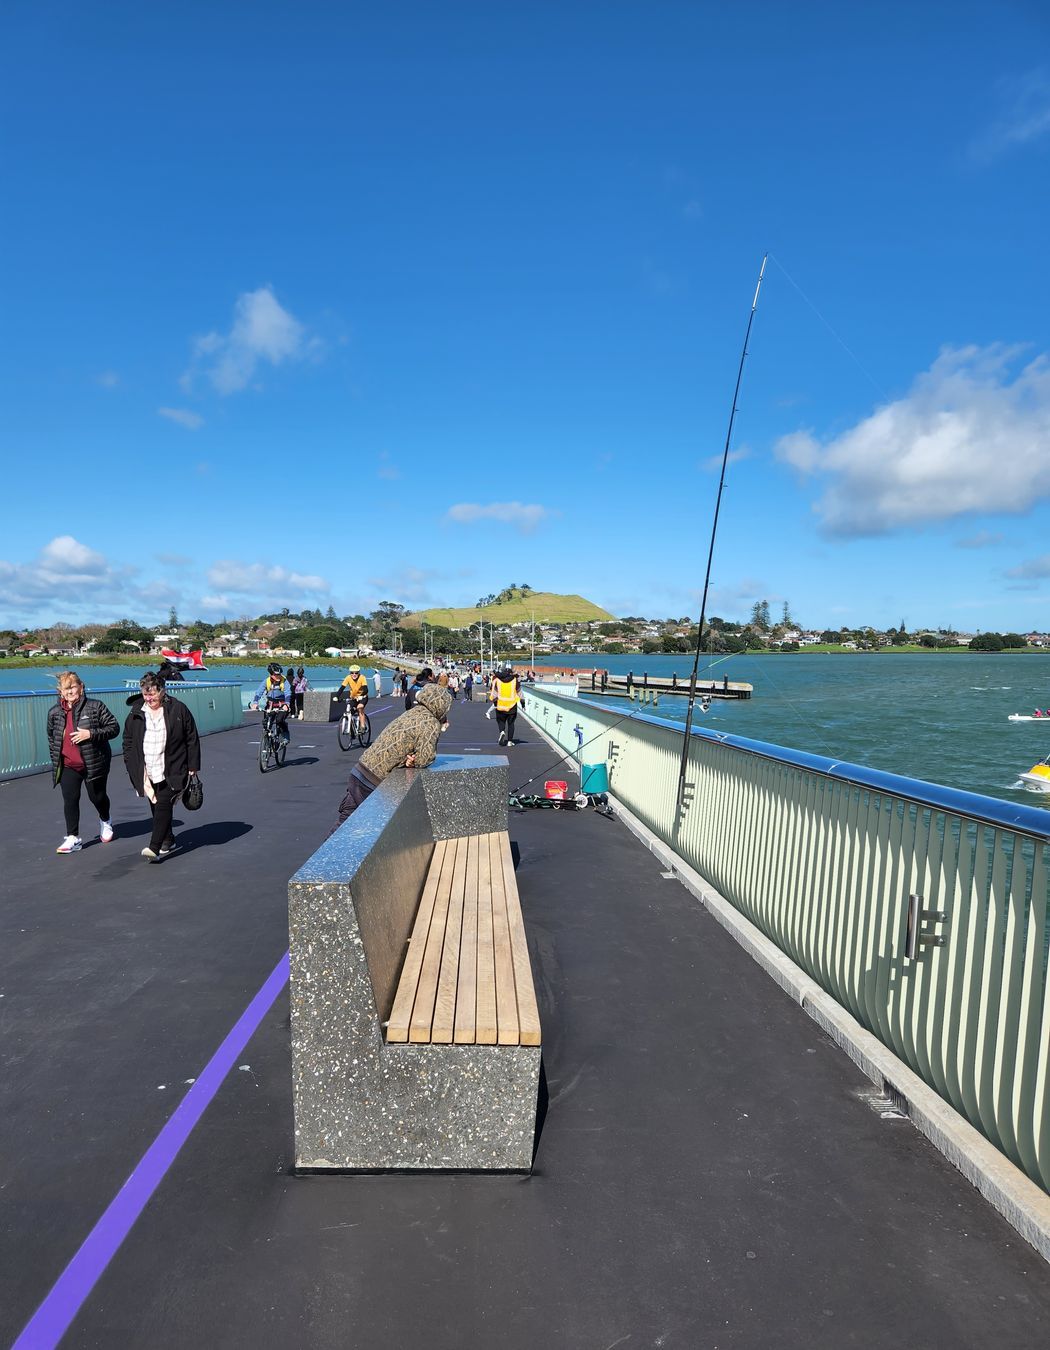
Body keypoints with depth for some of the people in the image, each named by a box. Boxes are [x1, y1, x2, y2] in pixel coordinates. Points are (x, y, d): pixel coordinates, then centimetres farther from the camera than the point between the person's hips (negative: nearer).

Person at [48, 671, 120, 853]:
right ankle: (73, 838, 2)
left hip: (94, 763, -3)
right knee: (70, 800, -4)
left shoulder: (95, 707, -10)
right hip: (68, 766, 3)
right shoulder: (54, 712, 3)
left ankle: (105, 821, 42)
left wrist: (91, 734, -23)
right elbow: (51, 736, 18)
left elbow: (114, 727, -11)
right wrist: (56, 758, 12)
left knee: (97, 797, 11)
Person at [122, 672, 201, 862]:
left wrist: (193, 767, -1)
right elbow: (128, 740, 15)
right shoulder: (136, 712, 7)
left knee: (163, 806, -13)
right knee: (156, 808, 11)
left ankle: (154, 848, -17)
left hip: (171, 772, -4)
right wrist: (132, 766, 7)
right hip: (148, 773, 5)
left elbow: (192, 739, 0)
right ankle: (168, 841, 27)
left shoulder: (178, 710, -4)